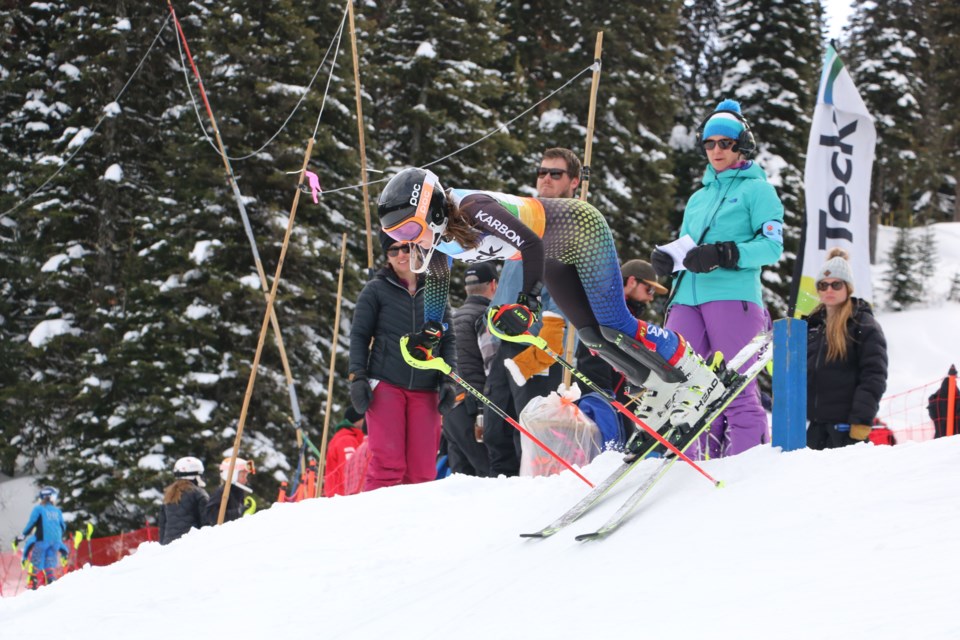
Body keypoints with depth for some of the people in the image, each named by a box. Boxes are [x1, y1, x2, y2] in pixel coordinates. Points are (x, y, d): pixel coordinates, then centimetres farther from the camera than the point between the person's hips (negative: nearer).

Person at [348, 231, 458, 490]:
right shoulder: (376, 290, 7)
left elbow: (448, 340, 15)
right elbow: (359, 335, 6)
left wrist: (449, 381, 4)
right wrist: (357, 378, -5)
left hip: (425, 391, 3)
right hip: (385, 385, -3)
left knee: (422, 468, -3)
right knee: (388, 463, -13)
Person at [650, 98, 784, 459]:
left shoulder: (756, 189, 7)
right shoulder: (699, 198, 27)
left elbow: (771, 246, -4)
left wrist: (724, 254, -17)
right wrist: (667, 259, 5)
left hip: (733, 295, -6)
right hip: (688, 297, 6)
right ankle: (697, 463, -2)